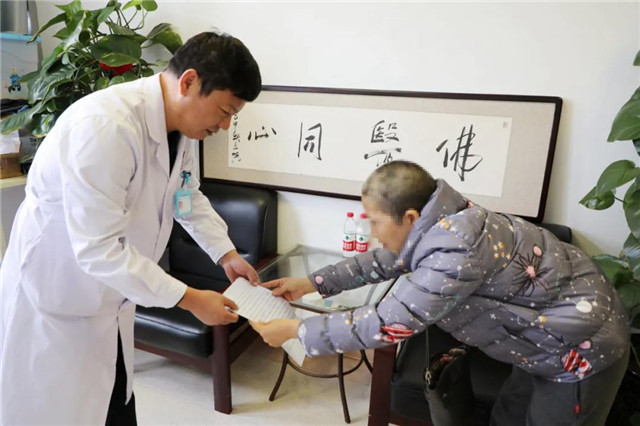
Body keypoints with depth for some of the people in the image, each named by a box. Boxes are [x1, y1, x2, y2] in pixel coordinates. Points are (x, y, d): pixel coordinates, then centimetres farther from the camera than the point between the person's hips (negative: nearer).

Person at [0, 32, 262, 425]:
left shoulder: (179, 124, -4)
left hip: (108, 298, 7)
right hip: (54, 298, -7)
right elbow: (99, 249, -31)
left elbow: (187, 196, 12)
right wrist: (189, 299, -26)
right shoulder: (105, 126, -31)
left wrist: (227, 254, 1)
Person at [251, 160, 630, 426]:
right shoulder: (442, 223, -7)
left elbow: (387, 324, -34)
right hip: (550, 336, 8)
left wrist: (295, 330, -24)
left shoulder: (455, 249, -36)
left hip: (584, 348, -8)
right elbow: (384, 261, 7)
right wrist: (312, 284, 6)